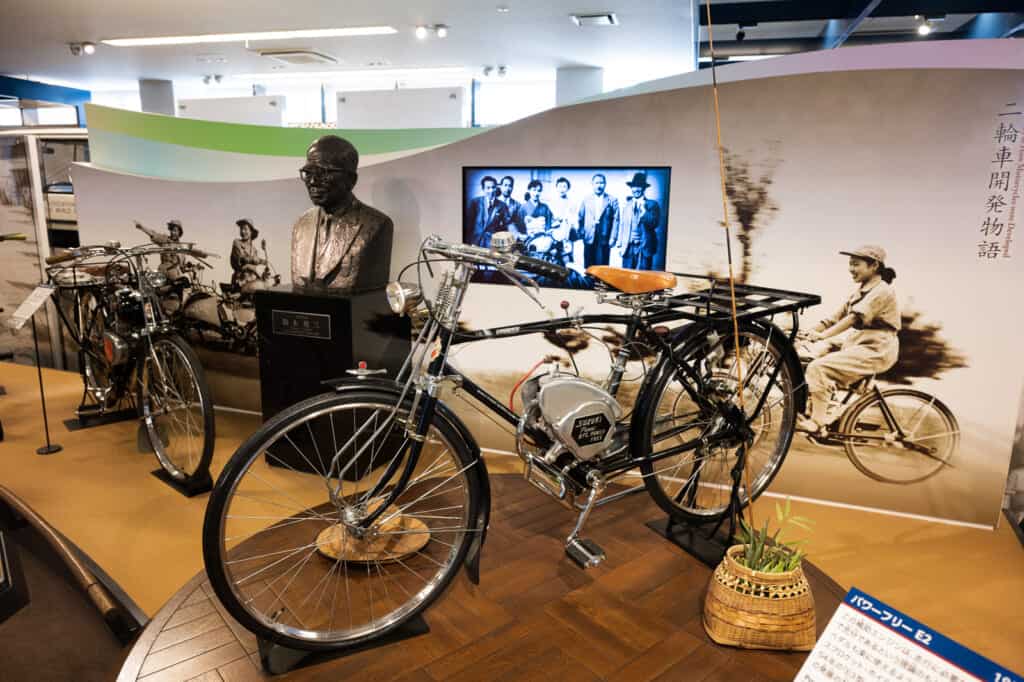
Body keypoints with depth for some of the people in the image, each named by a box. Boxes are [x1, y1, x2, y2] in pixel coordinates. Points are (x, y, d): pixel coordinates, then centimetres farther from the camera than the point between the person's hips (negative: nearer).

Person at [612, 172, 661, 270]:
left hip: (644, 247, -4)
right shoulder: (627, 205, 15)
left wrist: (643, 209, -16)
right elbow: (622, 225, 14)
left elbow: (654, 223, -10)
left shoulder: (652, 204, 2)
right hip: (628, 247, 4)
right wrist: (619, 244, 8)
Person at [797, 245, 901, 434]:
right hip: (854, 343, 9)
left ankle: (816, 422, -21)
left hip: (876, 350, -9)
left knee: (819, 368, -25)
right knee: (802, 357, -2)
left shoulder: (882, 291, -11)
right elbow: (837, 316, 11)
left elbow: (855, 318, -25)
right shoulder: (860, 291, 18)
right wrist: (809, 332, -1)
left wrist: (824, 335, -35)